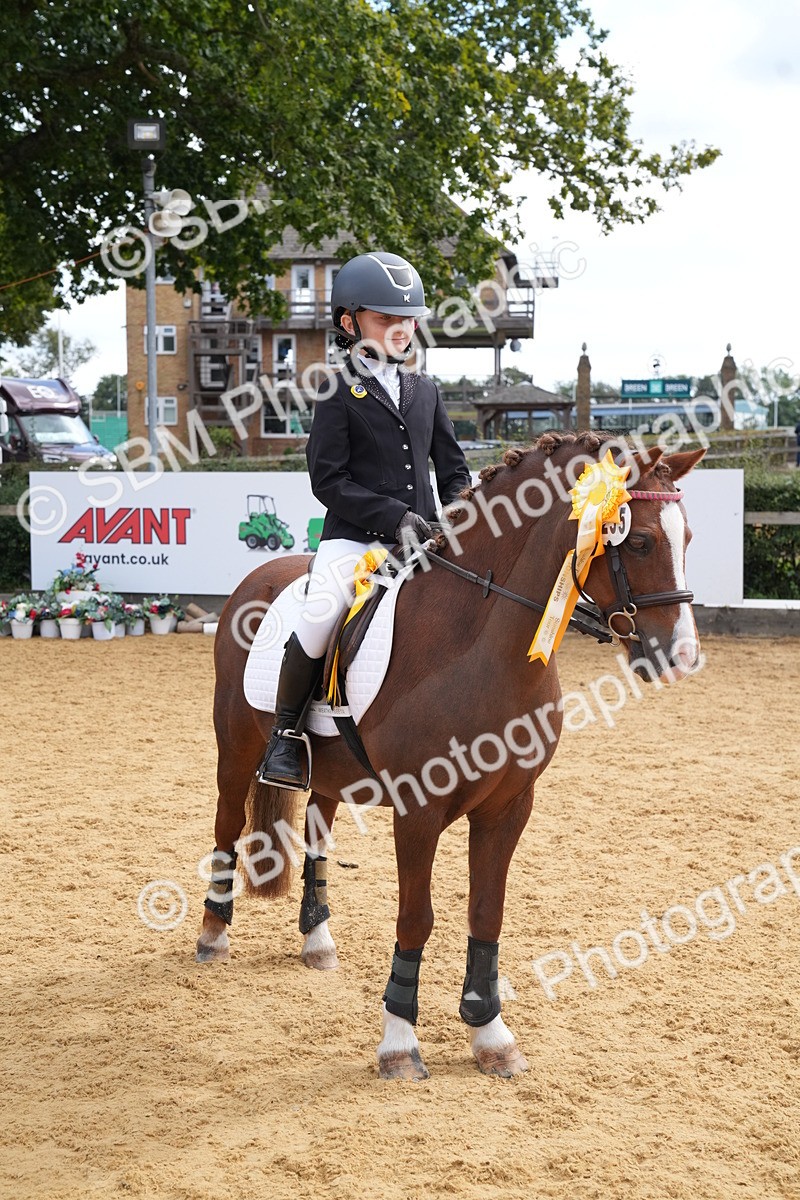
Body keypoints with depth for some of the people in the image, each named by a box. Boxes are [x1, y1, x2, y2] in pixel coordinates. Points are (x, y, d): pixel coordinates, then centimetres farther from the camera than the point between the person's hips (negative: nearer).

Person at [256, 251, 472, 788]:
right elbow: (329, 480, -7)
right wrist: (395, 517, -16)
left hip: (424, 539, 5)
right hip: (354, 537, -5)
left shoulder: (426, 391, 16)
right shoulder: (340, 392, 1)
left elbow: (454, 468, 18)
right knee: (320, 616, -28)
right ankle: (286, 733, -8)